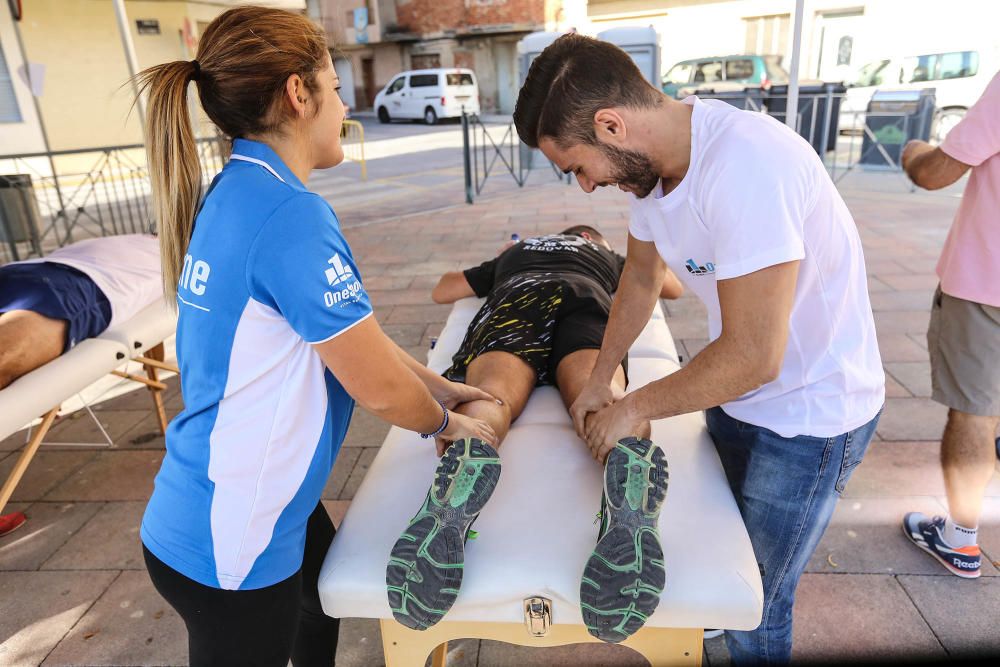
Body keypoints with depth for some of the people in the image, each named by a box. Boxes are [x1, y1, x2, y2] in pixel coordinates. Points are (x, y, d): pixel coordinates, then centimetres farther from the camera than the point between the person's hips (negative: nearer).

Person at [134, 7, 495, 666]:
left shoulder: (235, 193, 2)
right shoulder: (290, 213, -27)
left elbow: (352, 331, 10)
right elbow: (380, 386, -21)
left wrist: (437, 385, 15)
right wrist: (444, 422, -1)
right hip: (228, 545, -8)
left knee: (330, 590, 30)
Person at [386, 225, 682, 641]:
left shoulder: (514, 252, 43)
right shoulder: (608, 254, 42)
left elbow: (442, 292, 49)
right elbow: (674, 288, 53)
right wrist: (635, 266, 70)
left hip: (514, 298, 0)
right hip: (583, 299, 0)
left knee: (488, 395, -28)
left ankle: (459, 473, -63)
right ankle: (632, 470, -64)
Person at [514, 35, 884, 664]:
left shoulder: (746, 167, -33)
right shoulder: (650, 161, -6)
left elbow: (753, 356, -30)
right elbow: (641, 278, 11)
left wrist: (632, 408, -16)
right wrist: (599, 379, 5)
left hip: (810, 411, -7)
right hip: (735, 392, 7)